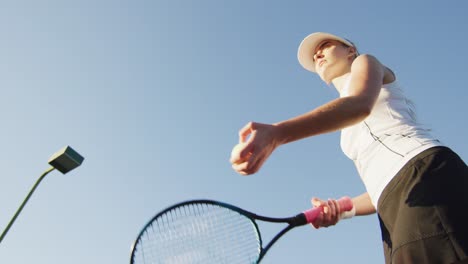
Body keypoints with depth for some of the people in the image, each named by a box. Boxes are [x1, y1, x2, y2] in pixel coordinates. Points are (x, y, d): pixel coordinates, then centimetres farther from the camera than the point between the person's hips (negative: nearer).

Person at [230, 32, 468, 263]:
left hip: (426, 173, -7)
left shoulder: (365, 62, 15)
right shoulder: (351, 131, 33)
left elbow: (359, 105, -13)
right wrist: (343, 208, 4)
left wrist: (276, 133, -29)